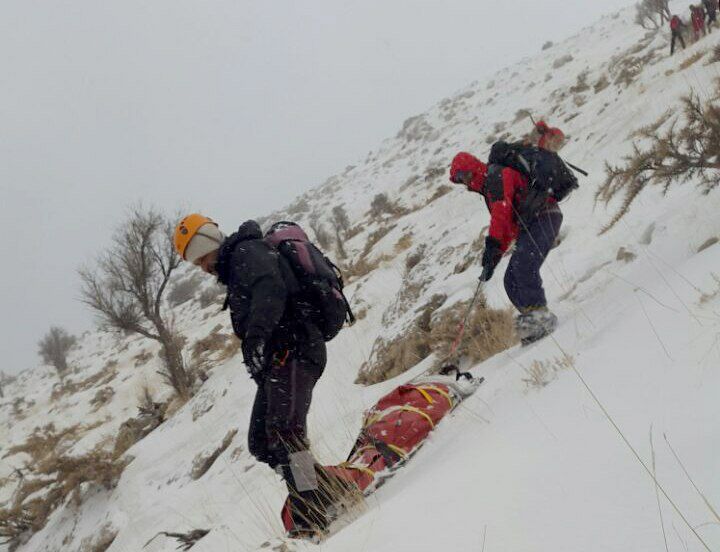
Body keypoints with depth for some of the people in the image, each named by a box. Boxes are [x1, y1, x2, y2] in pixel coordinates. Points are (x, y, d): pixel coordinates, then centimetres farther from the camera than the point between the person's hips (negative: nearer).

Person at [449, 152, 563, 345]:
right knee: (512, 282, 0)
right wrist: (493, 260, 21)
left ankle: (538, 313, -30)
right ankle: (534, 325, -6)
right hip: (528, 229, 10)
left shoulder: (496, 175, -3)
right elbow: (507, 229, 28)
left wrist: (492, 243, -23)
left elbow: (502, 210, -17)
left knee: (523, 265, -27)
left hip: (544, 217, -10)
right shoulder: (489, 188, 27)